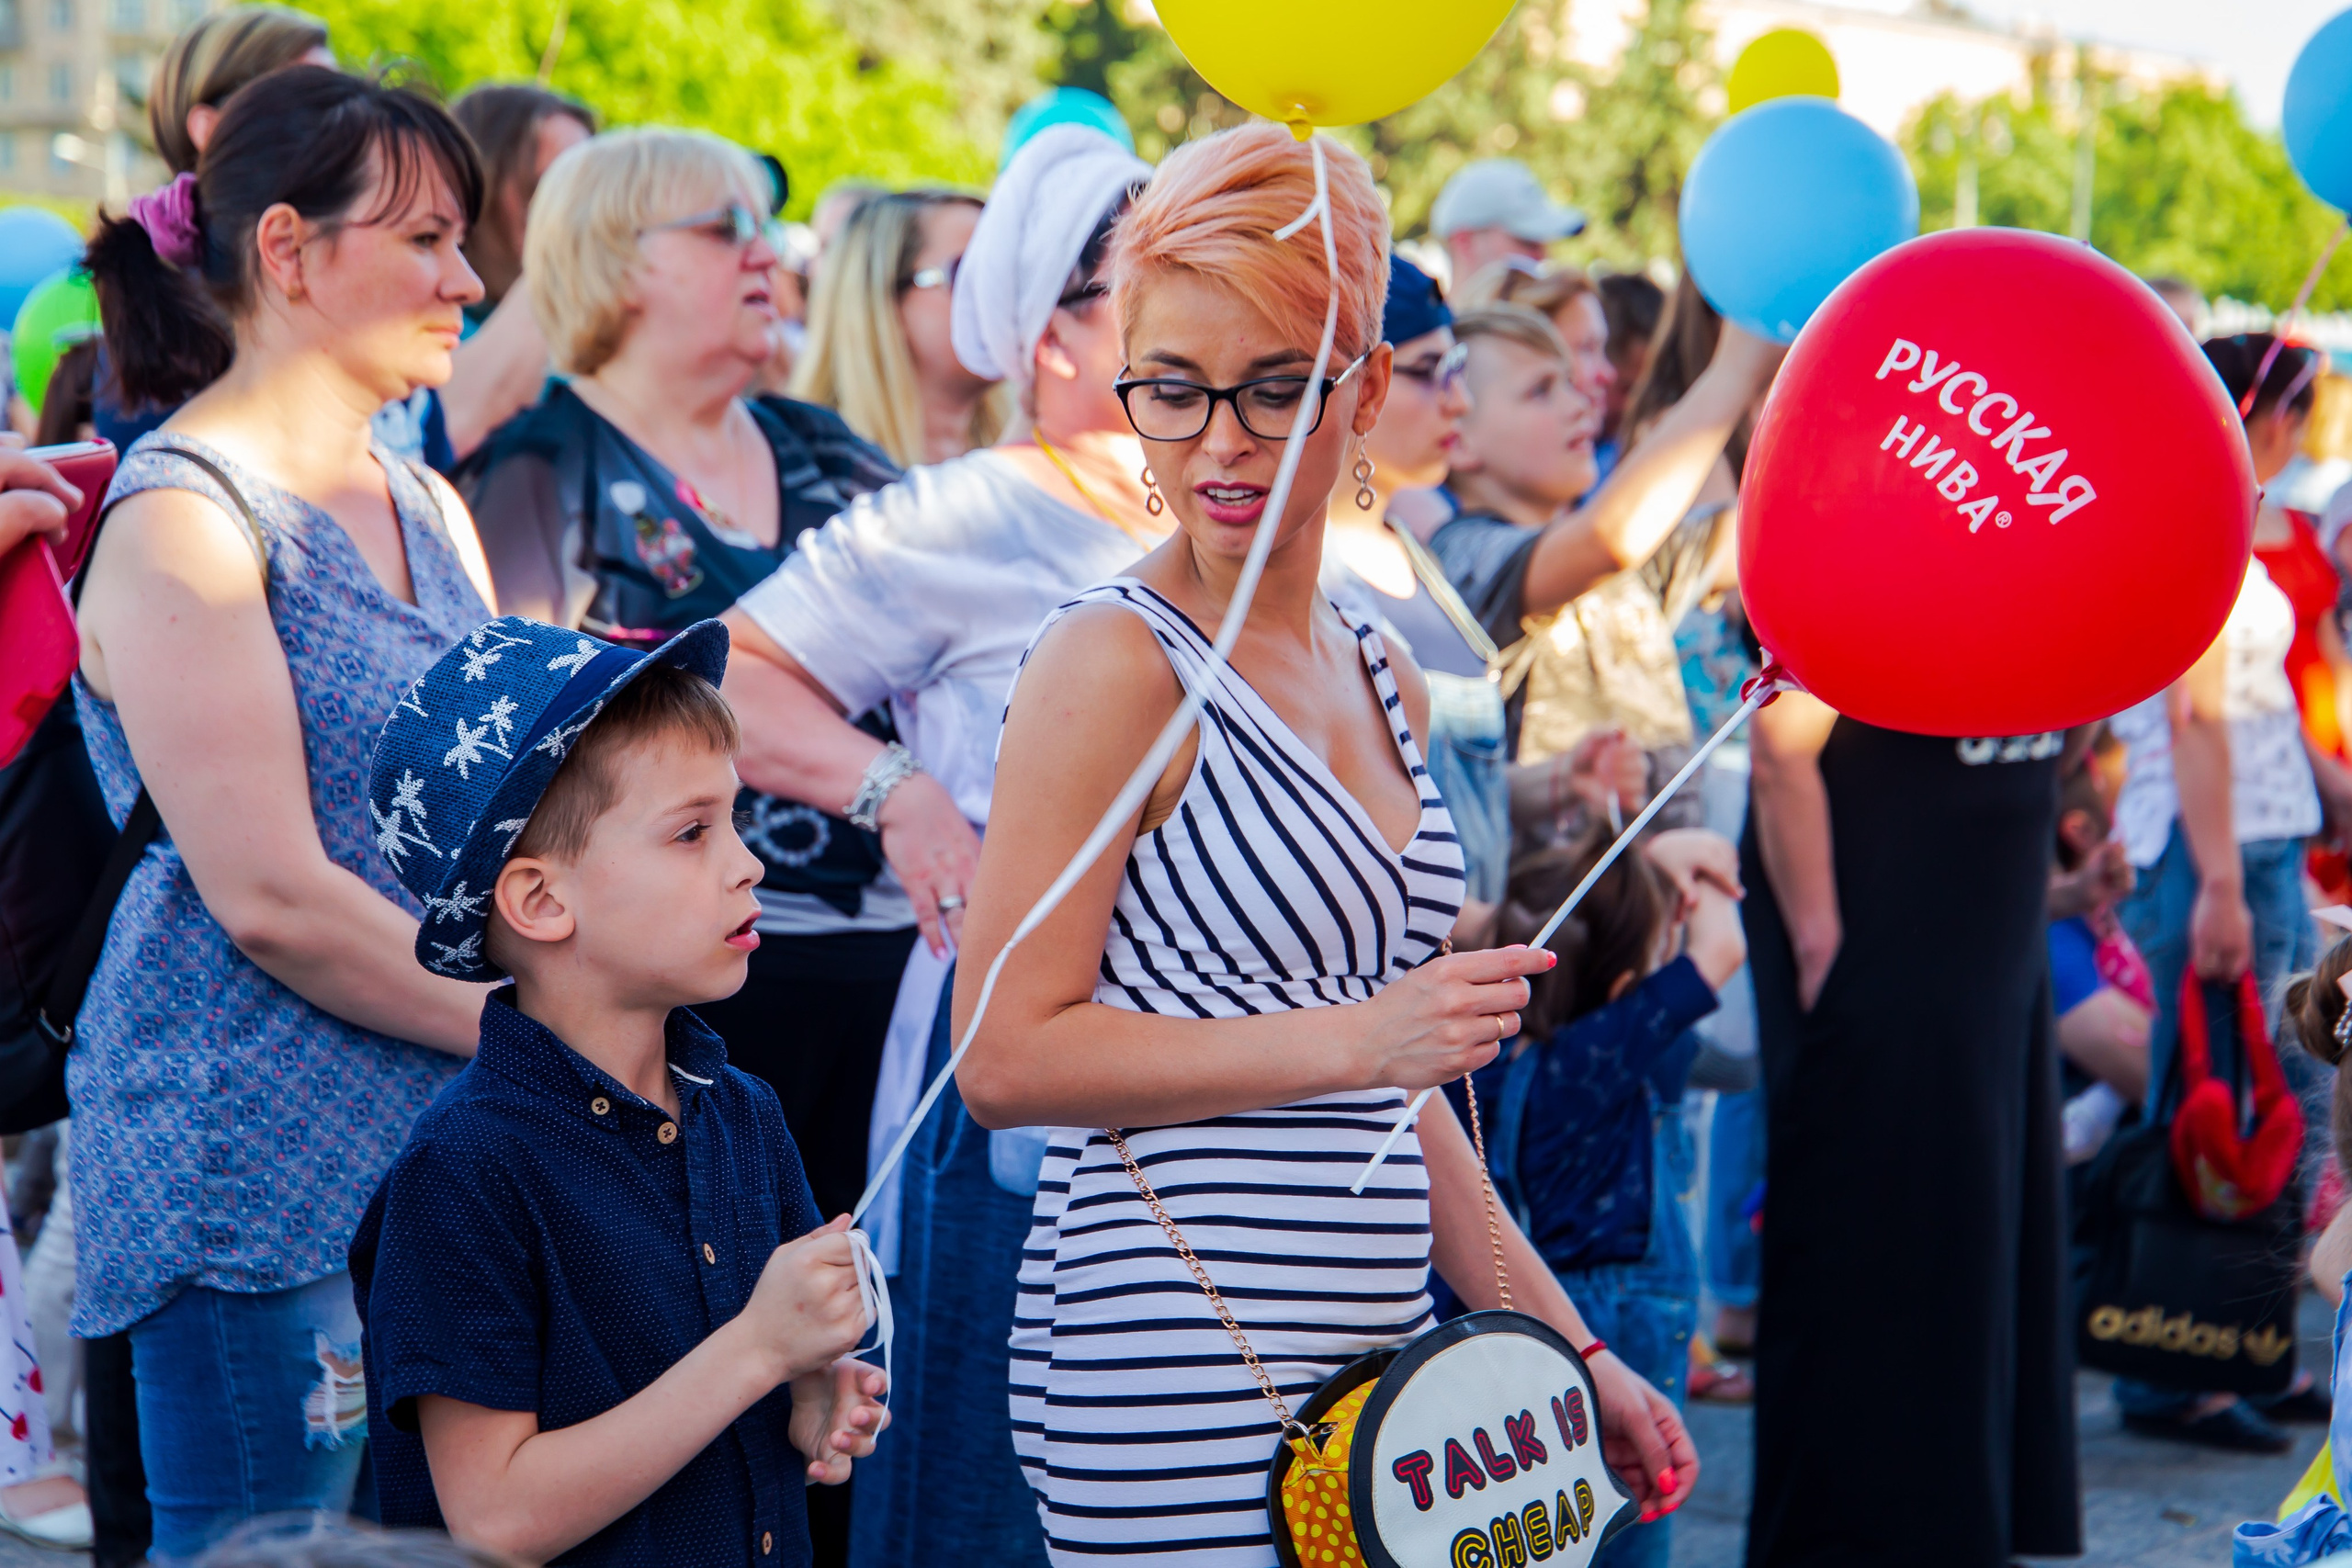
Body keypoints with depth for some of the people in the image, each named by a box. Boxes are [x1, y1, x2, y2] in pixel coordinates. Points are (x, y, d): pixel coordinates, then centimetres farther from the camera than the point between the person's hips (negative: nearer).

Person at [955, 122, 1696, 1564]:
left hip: (1370, 1374, 7)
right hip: (1181, 1385, -7)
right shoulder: (1115, 662, -9)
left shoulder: (1380, 684, 13)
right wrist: (1356, 1038, -18)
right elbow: (1007, 1056, -14)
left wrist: (1564, 1343, 19)